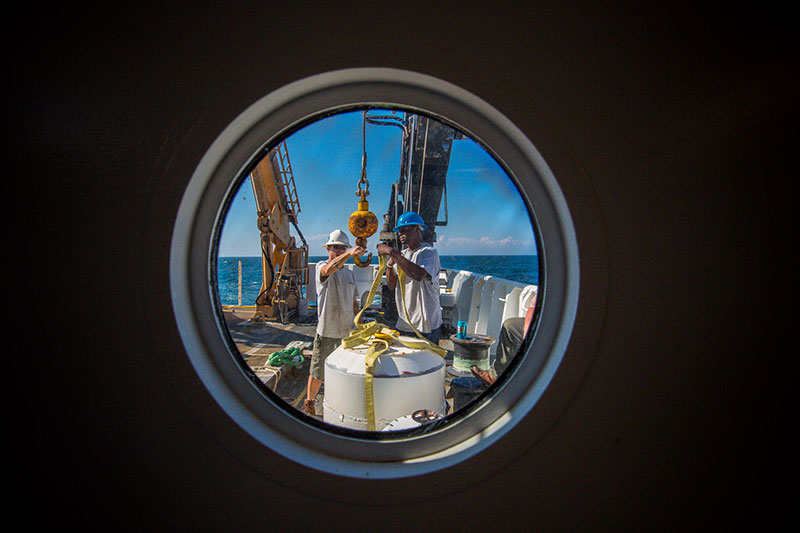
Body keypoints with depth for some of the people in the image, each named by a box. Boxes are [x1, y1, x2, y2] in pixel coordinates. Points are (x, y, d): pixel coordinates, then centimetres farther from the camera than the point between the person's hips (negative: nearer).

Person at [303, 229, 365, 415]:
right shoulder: (321, 266, -7)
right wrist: (349, 254, -49)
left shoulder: (349, 273, 13)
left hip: (348, 331, 5)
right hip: (326, 332, -5)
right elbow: (328, 270, -33)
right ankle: (309, 403, 24)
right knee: (318, 373, 4)